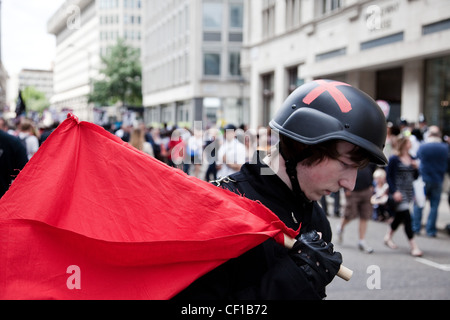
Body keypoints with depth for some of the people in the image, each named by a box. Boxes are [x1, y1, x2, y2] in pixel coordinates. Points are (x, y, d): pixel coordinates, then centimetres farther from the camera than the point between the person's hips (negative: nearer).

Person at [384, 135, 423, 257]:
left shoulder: (412, 159, 10)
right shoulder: (394, 159, -8)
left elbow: (415, 177, 14)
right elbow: (389, 177, -9)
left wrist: (415, 168, -4)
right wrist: (394, 192, -17)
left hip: (409, 192, 7)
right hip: (398, 192, -7)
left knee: (399, 217, 16)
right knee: (406, 217, -11)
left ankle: (388, 237, 37)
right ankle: (414, 246, -10)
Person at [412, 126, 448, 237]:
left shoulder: (422, 147, -9)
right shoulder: (445, 148, -5)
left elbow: (417, 158, 6)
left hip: (424, 179, -1)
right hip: (438, 181, 1)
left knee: (418, 204, 9)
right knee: (434, 206, 6)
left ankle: (416, 227, 10)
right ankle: (431, 230, 8)